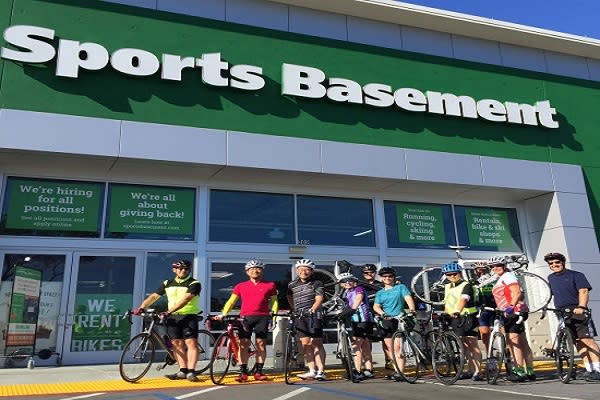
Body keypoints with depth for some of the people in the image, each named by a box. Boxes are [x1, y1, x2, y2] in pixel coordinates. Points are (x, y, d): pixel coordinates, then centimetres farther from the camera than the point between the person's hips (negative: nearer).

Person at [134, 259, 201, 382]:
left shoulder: (194, 284, -6)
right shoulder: (167, 284, 11)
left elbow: (185, 299, -19)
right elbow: (154, 296, 9)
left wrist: (169, 311, -29)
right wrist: (141, 308, -7)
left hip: (189, 316, -5)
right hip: (172, 317, 5)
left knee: (191, 343, -12)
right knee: (177, 343, 3)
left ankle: (191, 372, -12)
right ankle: (183, 371, 9)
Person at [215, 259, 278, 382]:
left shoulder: (270, 285, 10)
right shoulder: (240, 286, 11)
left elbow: (273, 301, 11)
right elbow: (231, 301, 9)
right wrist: (223, 314, -2)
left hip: (262, 317, 0)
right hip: (245, 317, 1)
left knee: (261, 343, -1)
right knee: (243, 344, -3)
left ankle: (258, 371, 8)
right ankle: (243, 372, 3)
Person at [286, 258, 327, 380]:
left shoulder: (317, 283, 0)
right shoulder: (292, 285, 13)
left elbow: (319, 298, -10)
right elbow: (290, 299, 24)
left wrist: (312, 309, -27)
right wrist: (295, 311, 11)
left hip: (314, 316, -4)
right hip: (300, 317, 4)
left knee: (317, 344, -5)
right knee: (305, 344, 1)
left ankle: (321, 371, -1)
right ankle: (312, 371, 5)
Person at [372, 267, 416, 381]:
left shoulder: (401, 287, 7)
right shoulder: (380, 293, 17)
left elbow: (408, 298, -8)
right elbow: (376, 306, 4)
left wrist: (412, 309, -27)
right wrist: (382, 313, -17)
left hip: (398, 320, -5)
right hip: (385, 321, 5)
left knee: (397, 347, -14)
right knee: (389, 348, 6)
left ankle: (399, 372, -12)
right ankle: (397, 370, 18)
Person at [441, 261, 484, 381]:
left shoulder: (466, 285, -10)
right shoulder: (447, 287, 14)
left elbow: (463, 299, -27)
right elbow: (446, 303, 20)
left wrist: (457, 311, -41)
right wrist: (446, 314, 8)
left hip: (467, 317, -7)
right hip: (454, 318, 7)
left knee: (473, 345, -4)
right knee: (464, 346, 12)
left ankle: (478, 372, -2)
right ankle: (471, 370, 20)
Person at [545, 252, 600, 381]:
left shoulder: (576, 275, -1)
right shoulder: (551, 278, 17)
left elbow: (583, 291, -12)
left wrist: (581, 307, -26)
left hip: (577, 311, -5)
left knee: (587, 340, -13)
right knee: (577, 342, 5)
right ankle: (589, 369, 8)